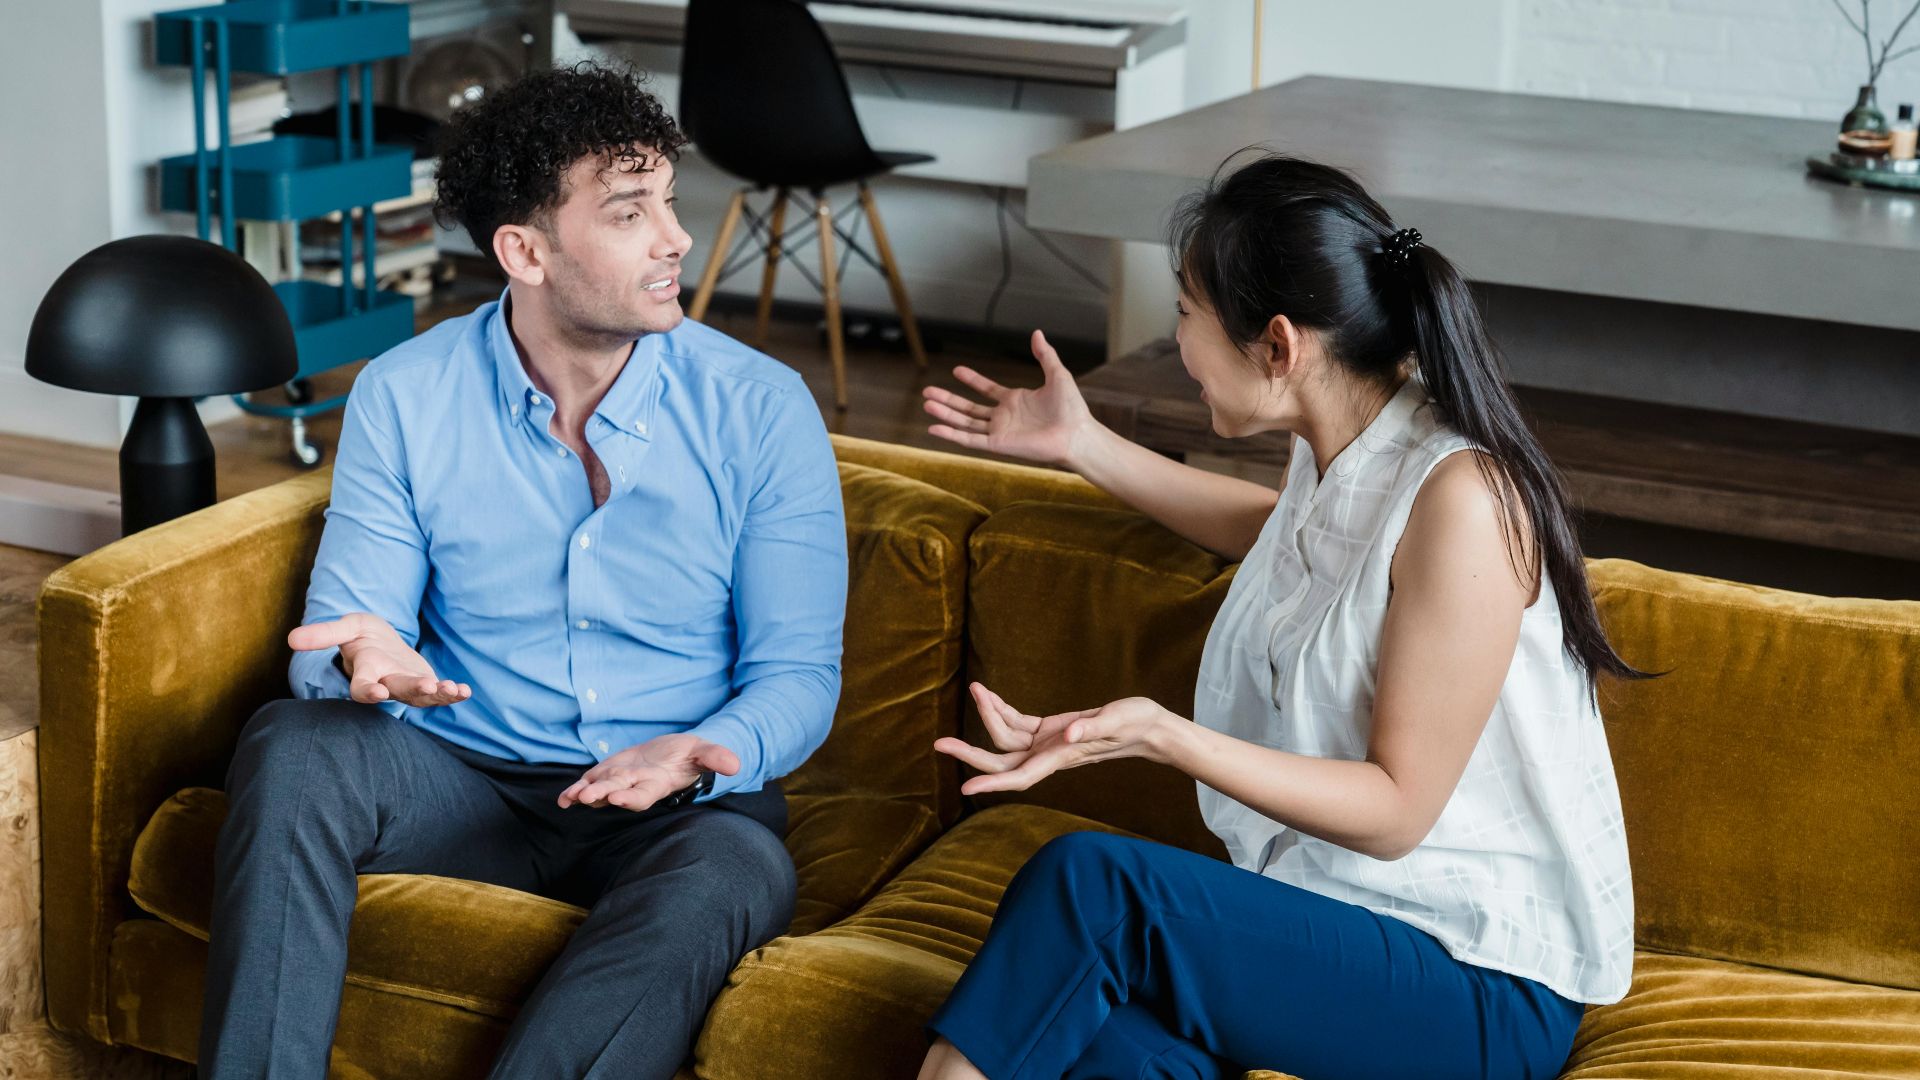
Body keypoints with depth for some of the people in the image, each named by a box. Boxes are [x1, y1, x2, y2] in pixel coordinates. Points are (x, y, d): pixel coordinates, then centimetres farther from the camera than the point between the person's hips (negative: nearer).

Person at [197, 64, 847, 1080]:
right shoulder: (403, 397, -1)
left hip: (673, 804, -1)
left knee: (734, 868, -36)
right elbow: (340, 628, 0)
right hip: (466, 779, 2)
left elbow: (797, 672, -3)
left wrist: (697, 758, -26)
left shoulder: (761, 408, -5)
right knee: (289, 746, -28)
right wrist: (364, 659, -26)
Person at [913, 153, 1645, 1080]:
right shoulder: (1339, 455, 6)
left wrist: (1162, 736, -30)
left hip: (1481, 979, -7)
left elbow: (1395, 811, -18)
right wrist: (1082, 445, 32)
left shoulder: (1459, 498, -20)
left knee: (1089, 880, -26)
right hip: (1335, 908, 7)